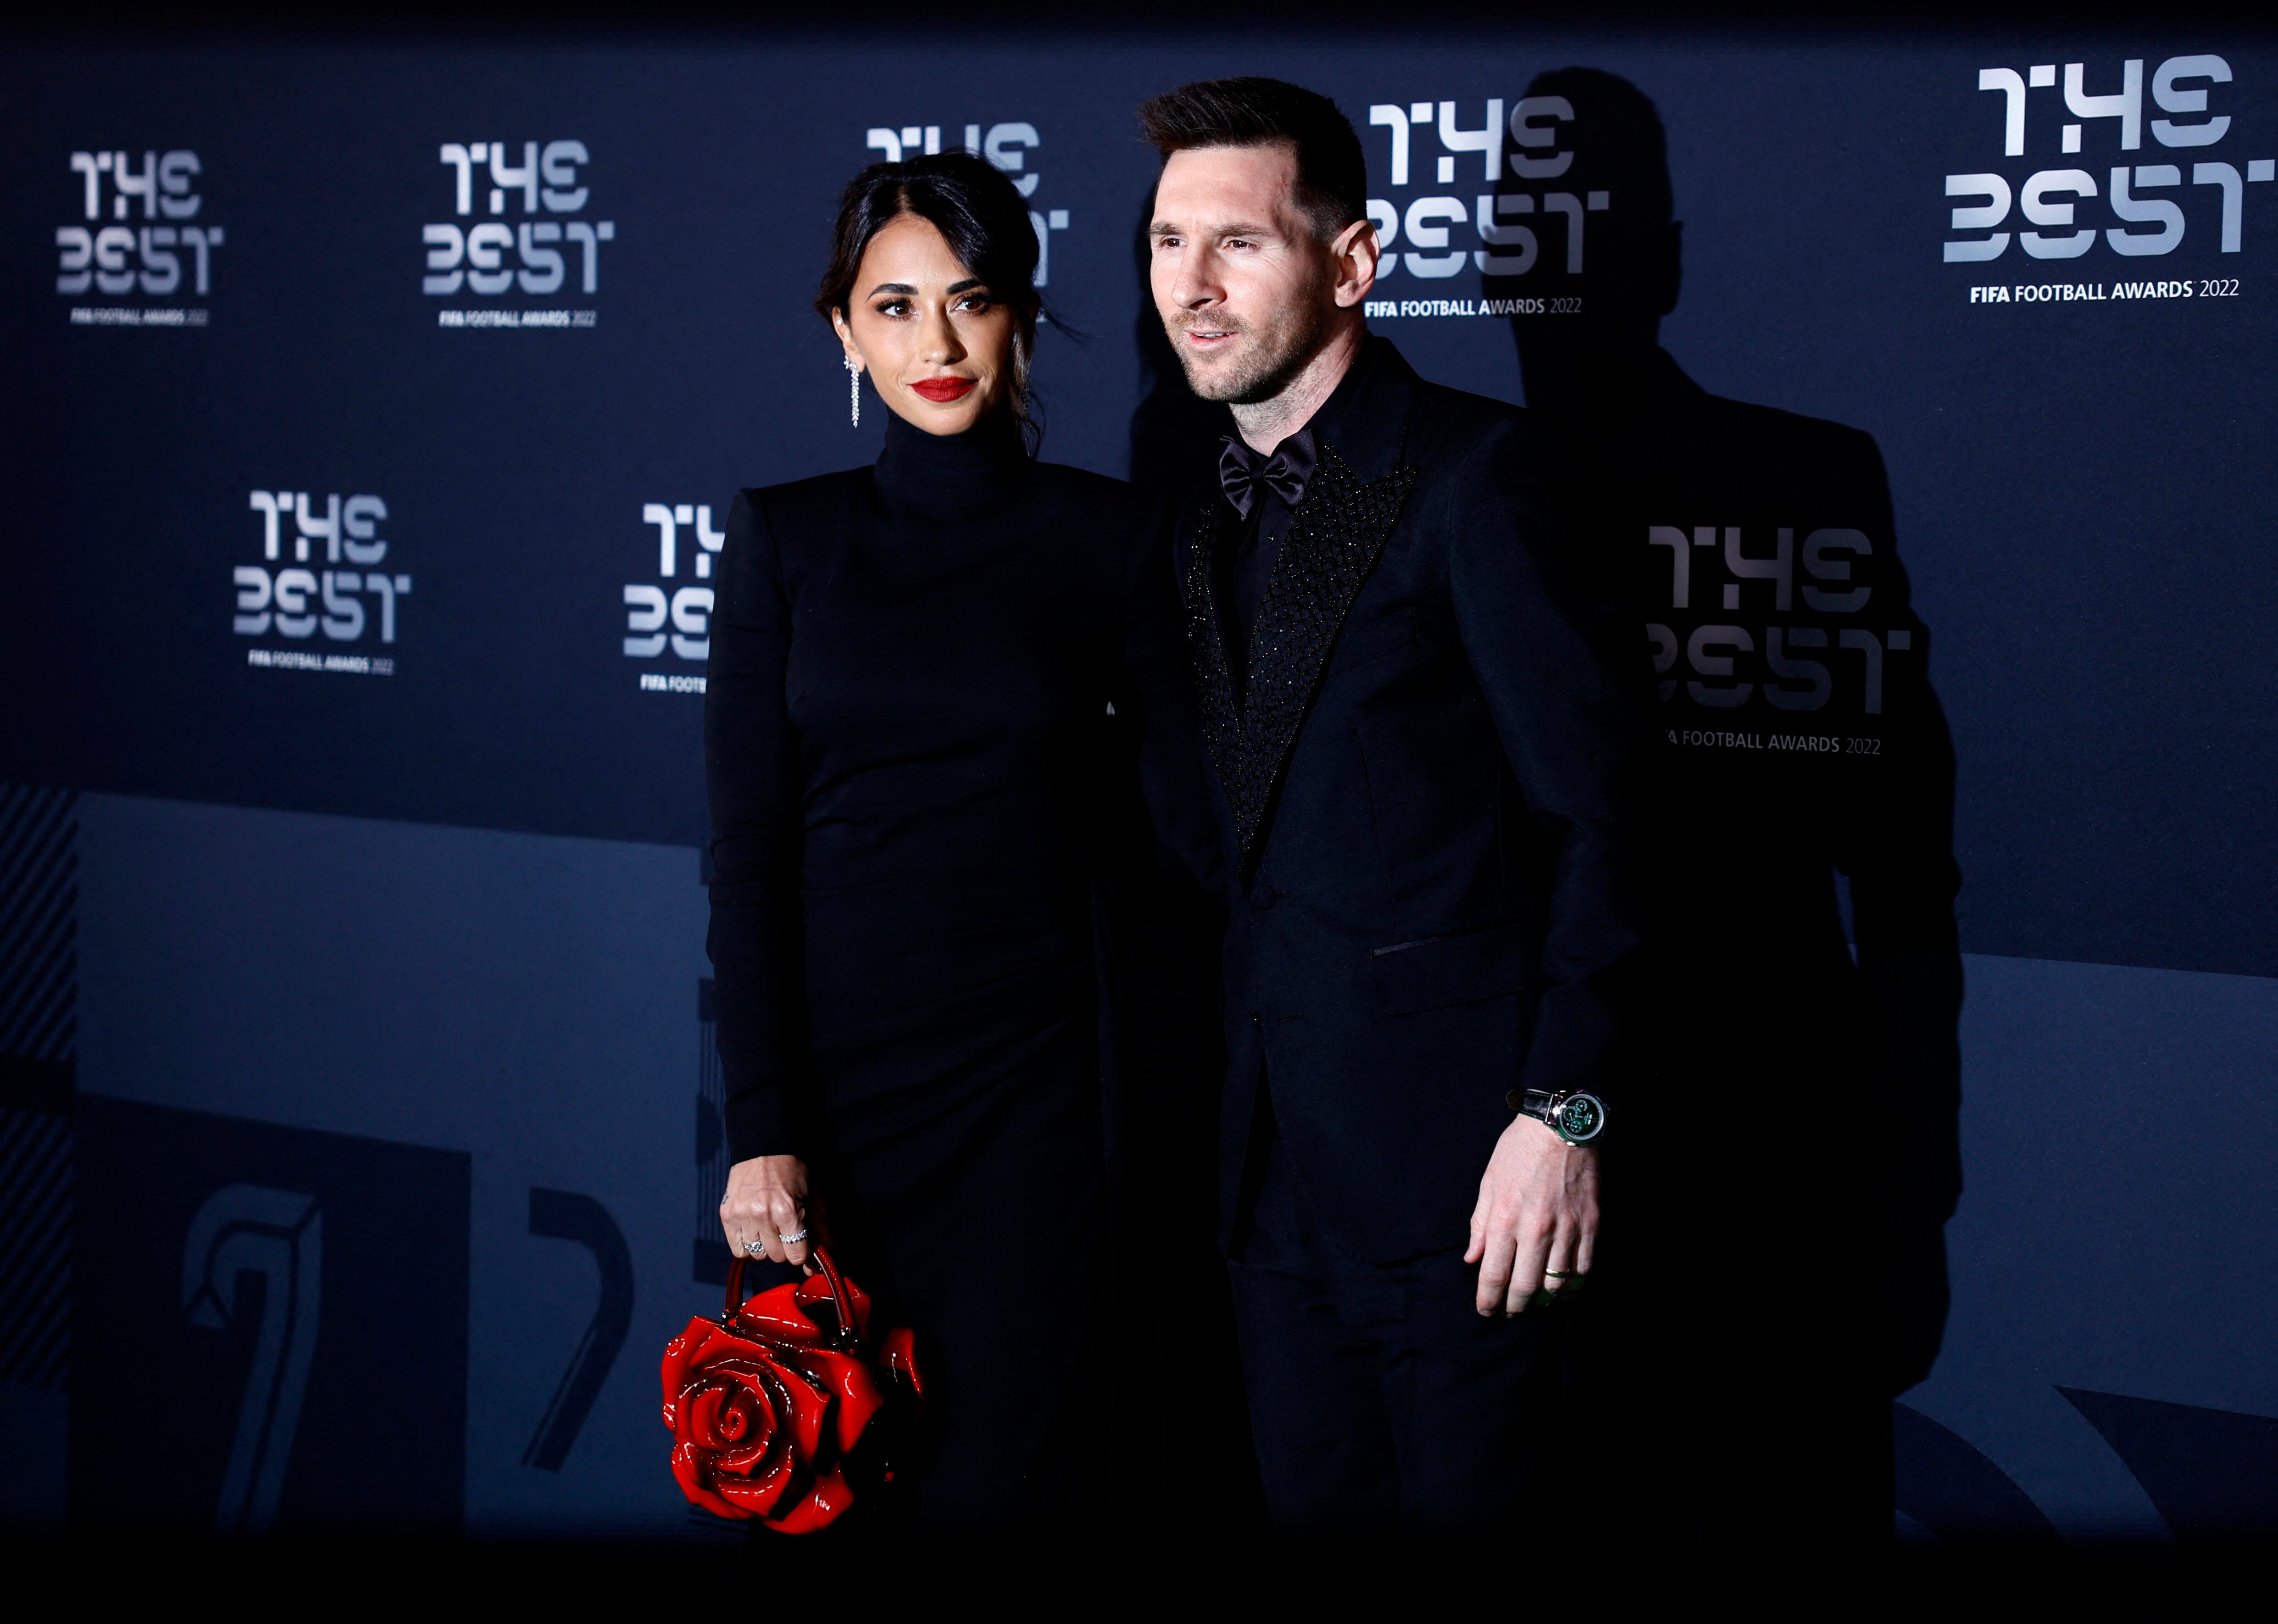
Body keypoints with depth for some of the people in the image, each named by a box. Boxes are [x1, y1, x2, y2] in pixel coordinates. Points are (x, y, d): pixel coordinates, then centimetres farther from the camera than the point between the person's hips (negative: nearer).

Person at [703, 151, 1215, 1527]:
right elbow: (747, 848, -2)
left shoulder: (1106, 538, 1)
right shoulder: (787, 538, 2)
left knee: (1001, 1481, -1)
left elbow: (1185, 800, 5)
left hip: (1026, 1088, -1)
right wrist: (761, 1132, -7)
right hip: (827, 1070, 1)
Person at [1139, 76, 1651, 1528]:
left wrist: (1563, 1112, -19)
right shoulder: (1212, 522, 13)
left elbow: (1596, 809, -14)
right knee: (1314, 1501, 13)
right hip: (1281, 1160, 7)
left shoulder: (1469, 469, -10)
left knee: (1468, 1501, 1)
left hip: (1450, 1144, -7)